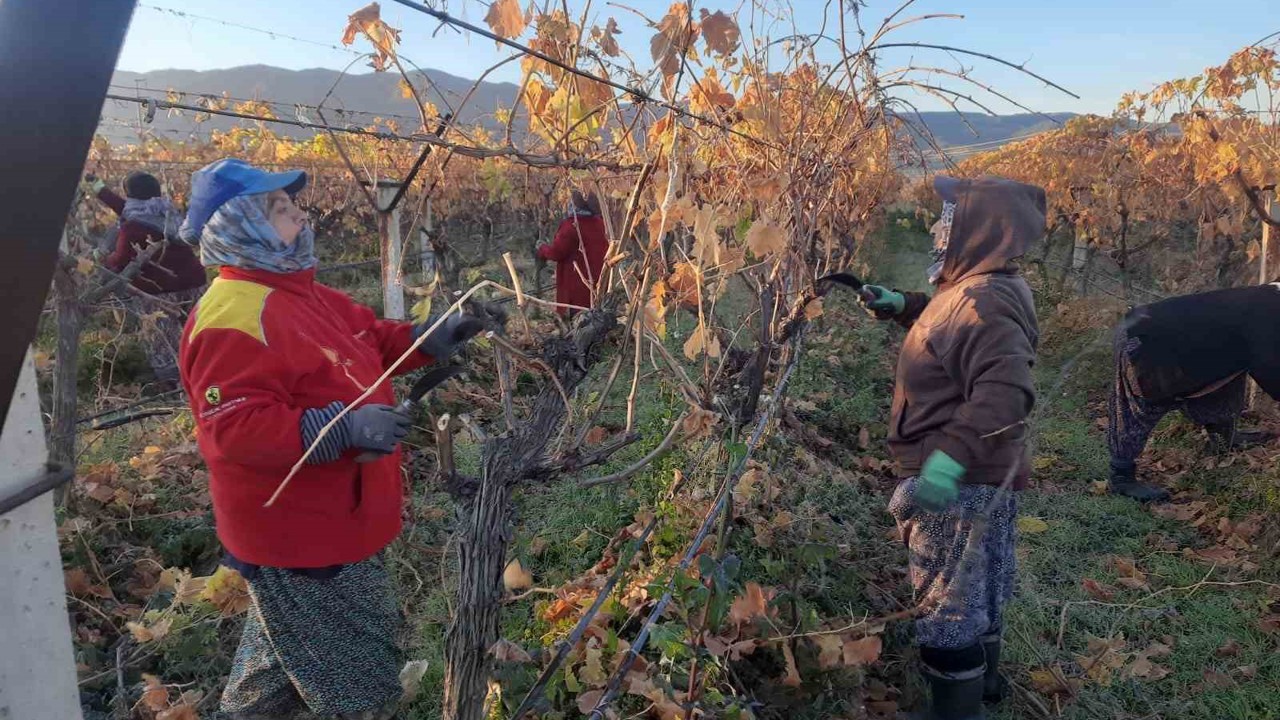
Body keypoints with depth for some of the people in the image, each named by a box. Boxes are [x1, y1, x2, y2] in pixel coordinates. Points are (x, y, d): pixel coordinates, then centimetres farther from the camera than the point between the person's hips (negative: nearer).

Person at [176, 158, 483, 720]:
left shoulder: (300, 292, 9)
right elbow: (233, 428, -32)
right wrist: (343, 427, -40)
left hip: (331, 522, 11)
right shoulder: (233, 319, -25)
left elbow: (371, 339, 19)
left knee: (283, 658, 32)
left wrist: (430, 339, 2)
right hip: (297, 538, -10)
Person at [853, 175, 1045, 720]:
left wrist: (953, 455, -49)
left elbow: (1005, 389, -40)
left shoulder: (984, 302, -28)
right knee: (974, 588, 28)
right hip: (979, 476, 11)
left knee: (948, 603, 3)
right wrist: (902, 306, 15)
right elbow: (949, 325, 28)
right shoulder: (980, 288, 6)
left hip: (959, 483, -11)